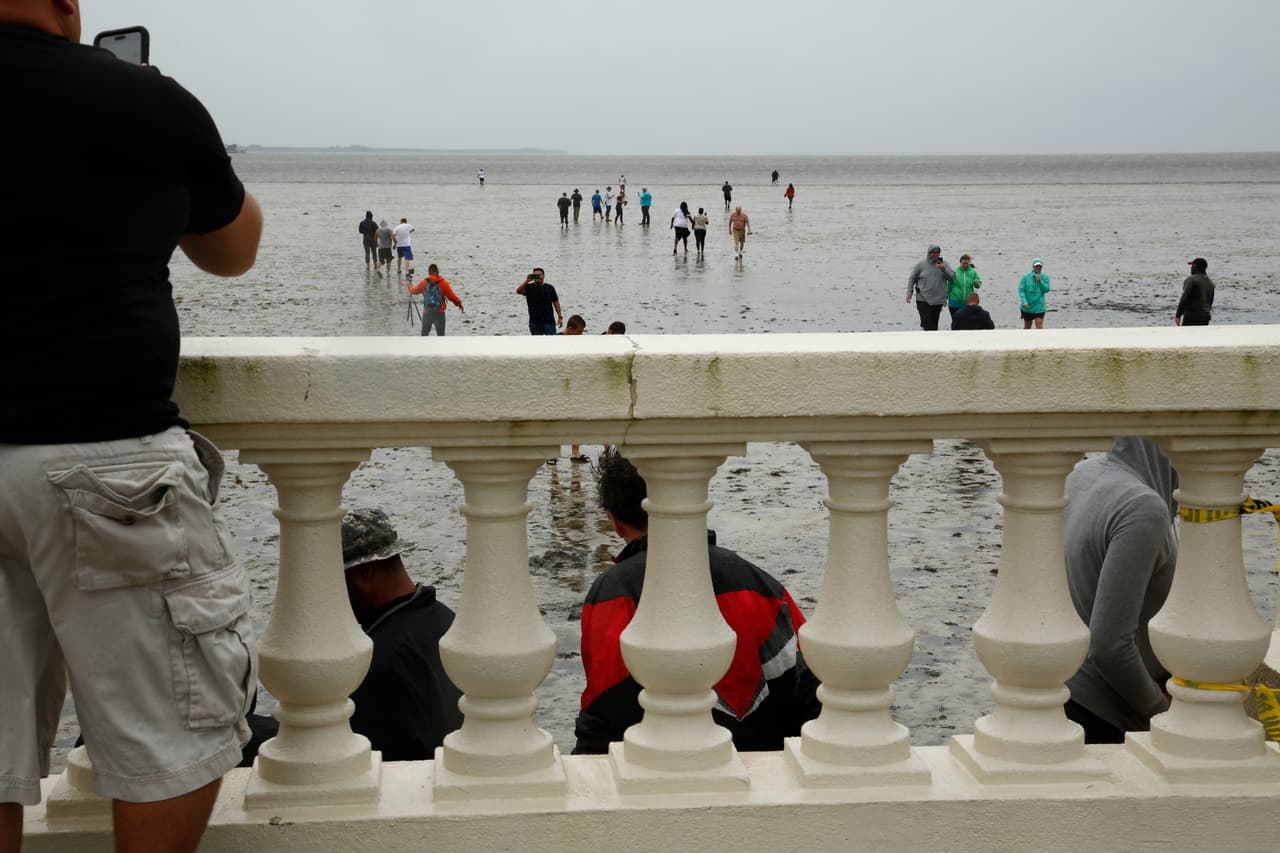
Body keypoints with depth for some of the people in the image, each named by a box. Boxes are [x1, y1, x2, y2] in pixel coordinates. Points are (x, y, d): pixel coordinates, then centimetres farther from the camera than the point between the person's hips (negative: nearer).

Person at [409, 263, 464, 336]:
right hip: (439, 314, -2)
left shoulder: (424, 283, -1)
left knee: (424, 334, 15)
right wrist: (459, 304, 12)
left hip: (427, 313, 2)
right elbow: (451, 296, -5)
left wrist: (410, 288, 41)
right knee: (441, 335, 4)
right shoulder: (443, 283, -8)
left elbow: (414, 291, 17)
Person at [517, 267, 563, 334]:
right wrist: (527, 281, -23)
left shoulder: (549, 288, 6)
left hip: (549, 321, 0)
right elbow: (518, 291, -16)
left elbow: (556, 302, 8)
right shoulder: (529, 288, 2)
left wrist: (560, 317, 2)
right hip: (534, 323, 0)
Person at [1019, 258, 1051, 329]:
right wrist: (1024, 302, -19)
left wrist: (1040, 281, -21)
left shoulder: (1045, 277, 0)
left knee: (1039, 325, -11)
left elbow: (1046, 289, -7)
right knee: (1027, 326, 14)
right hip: (1028, 307, 0)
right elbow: (1021, 290, -8)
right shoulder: (1026, 277, -5)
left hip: (1039, 307, 0)